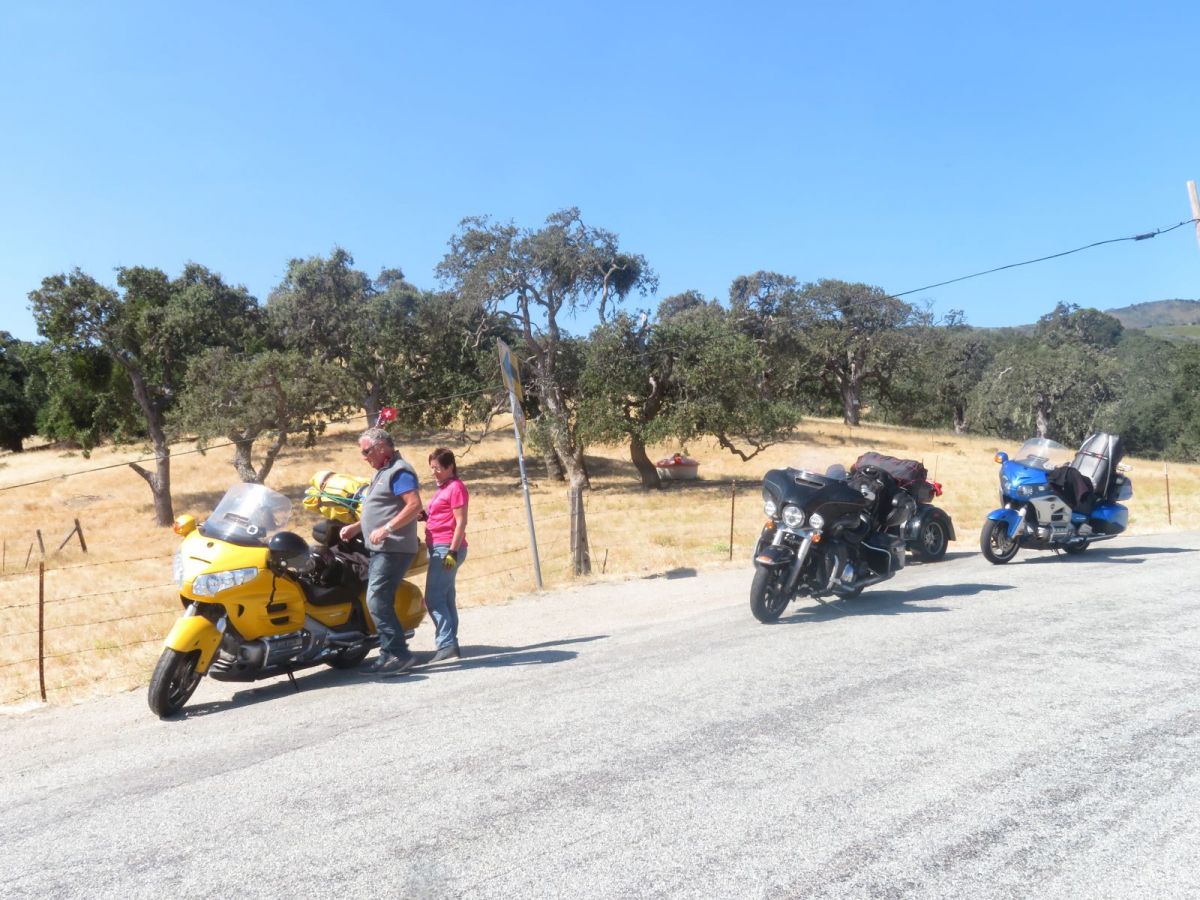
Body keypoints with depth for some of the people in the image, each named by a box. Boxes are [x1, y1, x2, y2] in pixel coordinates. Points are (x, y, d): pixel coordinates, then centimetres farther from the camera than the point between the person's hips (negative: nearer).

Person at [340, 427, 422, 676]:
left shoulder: (399, 471, -11)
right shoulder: (384, 472, 21)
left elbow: (414, 505, -22)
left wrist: (386, 529, -26)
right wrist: (355, 527, 18)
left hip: (392, 550, -10)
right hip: (381, 550, 10)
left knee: (377, 601, -15)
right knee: (380, 602, 10)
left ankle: (399, 653, -11)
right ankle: (390, 654, 16)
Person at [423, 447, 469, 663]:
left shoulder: (456, 487, -9)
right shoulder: (443, 488, 19)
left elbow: (461, 522, -15)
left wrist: (453, 551, -20)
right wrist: (425, 516, 7)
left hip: (447, 548, -10)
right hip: (440, 548, 10)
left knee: (433, 598, -12)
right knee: (445, 598, 10)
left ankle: (446, 643, -12)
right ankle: (450, 645, 13)